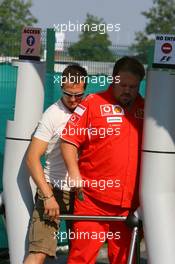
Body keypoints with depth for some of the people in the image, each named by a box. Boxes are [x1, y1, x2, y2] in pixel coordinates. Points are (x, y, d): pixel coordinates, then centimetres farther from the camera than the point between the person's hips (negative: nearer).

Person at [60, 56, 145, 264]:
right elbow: (68, 140, -3)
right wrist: (74, 172, -14)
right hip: (92, 198, -4)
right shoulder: (93, 103, 0)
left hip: (130, 202, 4)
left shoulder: (145, 109, 12)